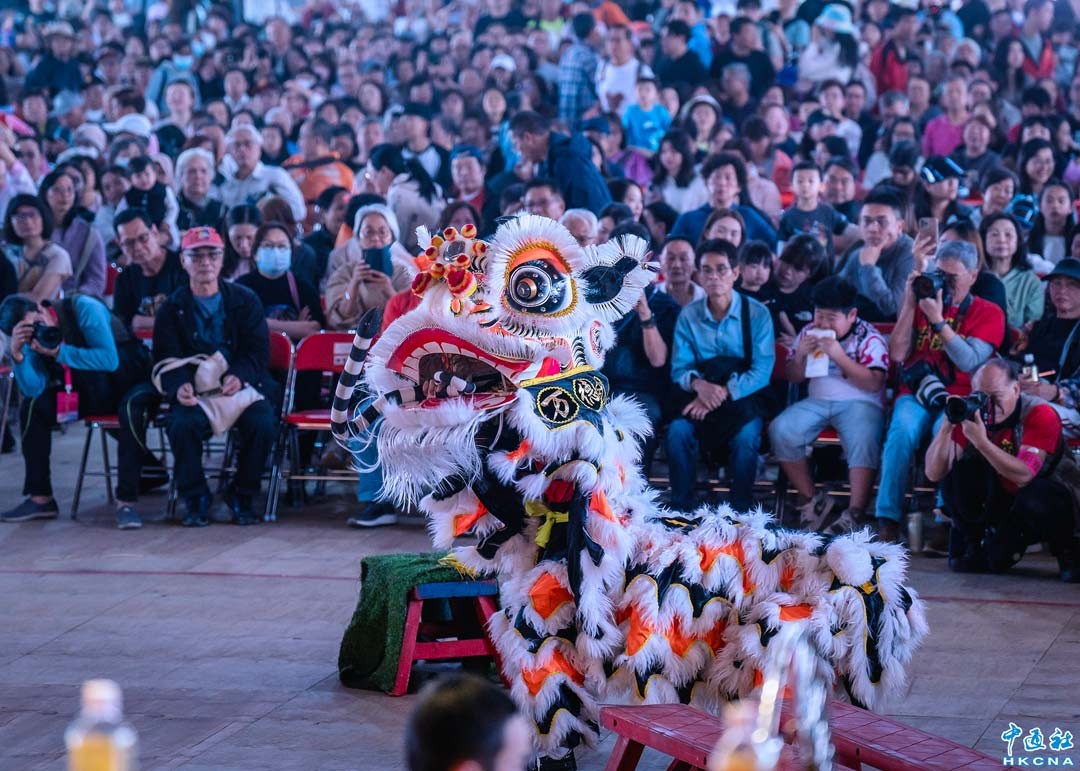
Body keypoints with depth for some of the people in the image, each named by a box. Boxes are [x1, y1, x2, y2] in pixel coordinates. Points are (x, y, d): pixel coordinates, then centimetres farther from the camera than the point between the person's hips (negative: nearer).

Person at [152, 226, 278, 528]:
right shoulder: (172, 309, 9)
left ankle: (242, 496, -6)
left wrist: (239, 376, -22)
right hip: (194, 392, 0)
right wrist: (179, 387, -24)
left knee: (262, 423, -29)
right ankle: (194, 499, -10)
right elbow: (167, 358, -1)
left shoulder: (245, 300, 8)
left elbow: (258, 350, 0)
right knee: (182, 424, -32)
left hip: (241, 386, 0)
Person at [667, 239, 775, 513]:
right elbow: (679, 368, 3)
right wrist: (698, 384, -22)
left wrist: (723, 392, -23)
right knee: (678, 429, -29)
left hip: (743, 396, -2)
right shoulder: (689, 315, 5)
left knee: (746, 433, -34)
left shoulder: (757, 314, -3)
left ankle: (741, 512, -17)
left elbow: (762, 371, -10)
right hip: (699, 395, 2)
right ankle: (681, 509, -16)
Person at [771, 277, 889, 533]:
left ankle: (855, 512, -31)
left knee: (863, 439, -36)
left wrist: (839, 356, -23)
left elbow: (873, 383, -15)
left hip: (859, 403, -4)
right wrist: (800, 356, -8)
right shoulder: (809, 333, 11)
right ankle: (811, 499, -11)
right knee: (780, 431, -21)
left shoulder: (869, 338, -4)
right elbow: (794, 378, 15)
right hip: (817, 402, 4)